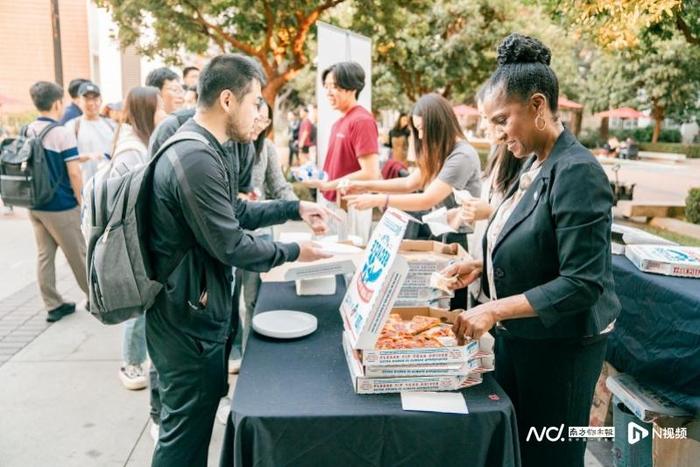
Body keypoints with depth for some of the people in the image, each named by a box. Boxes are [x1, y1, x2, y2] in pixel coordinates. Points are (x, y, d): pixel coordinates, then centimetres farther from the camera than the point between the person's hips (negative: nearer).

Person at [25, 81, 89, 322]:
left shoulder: (27, 132, 5)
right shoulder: (63, 133, -15)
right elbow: (74, 173, -16)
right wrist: (82, 202, -6)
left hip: (34, 204, 7)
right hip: (60, 206, -6)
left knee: (44, 255, 10)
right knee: (78, 255, 7)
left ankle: (54, 305, 17)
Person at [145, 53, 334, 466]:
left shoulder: (200, 148, 10)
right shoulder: (196, 158, -25)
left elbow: (236, 213, 18)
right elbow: (231, 246, -23)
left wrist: (295, 209, 11)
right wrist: (294, 253, -9)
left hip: (197, 311, 10)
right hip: (187, 318, -10)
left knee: (196, 421, 24)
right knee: (186, 428, 7)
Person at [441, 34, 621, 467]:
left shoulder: (577, 173, -22)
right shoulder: (535, 163, 4)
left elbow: (583, 283, -25)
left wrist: (495, 309, -27)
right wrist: (483, 266, 0)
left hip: (561, 344, -8)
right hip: (518, 334, 8)